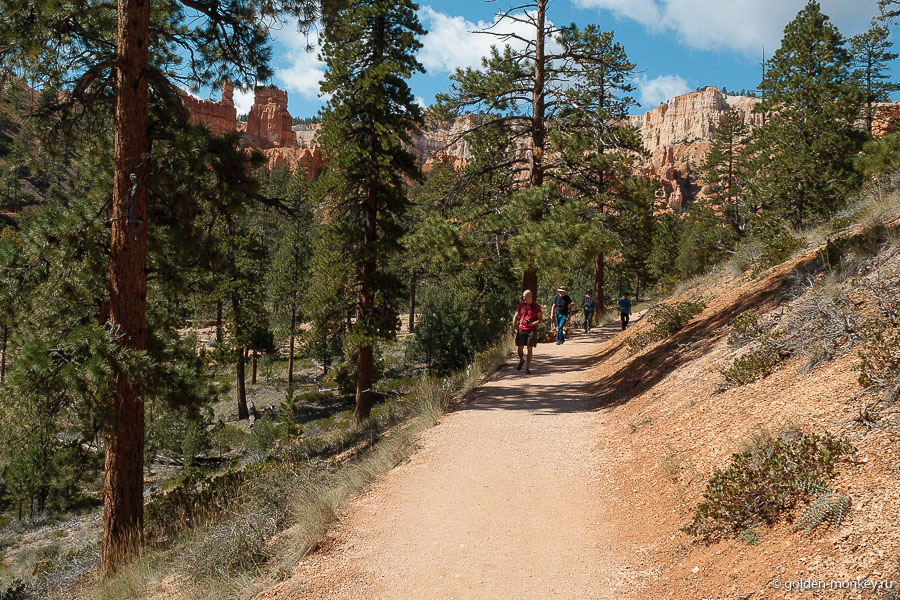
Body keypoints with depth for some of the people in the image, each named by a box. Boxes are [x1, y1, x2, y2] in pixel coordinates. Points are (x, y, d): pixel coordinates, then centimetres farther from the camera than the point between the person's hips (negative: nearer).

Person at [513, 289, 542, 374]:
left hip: (532, 330, -1)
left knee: (530, 348, -4)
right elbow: (515, 317, 9)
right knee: (520, 348, -1)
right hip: (521, 329, 2)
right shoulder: (521, 305, 6)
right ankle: (521, 361, 30)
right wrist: (514, 328, -2)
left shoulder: (536, 306, 1)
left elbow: (540, 319, 2)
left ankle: (527, 368, 2)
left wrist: (532, 324, -16)